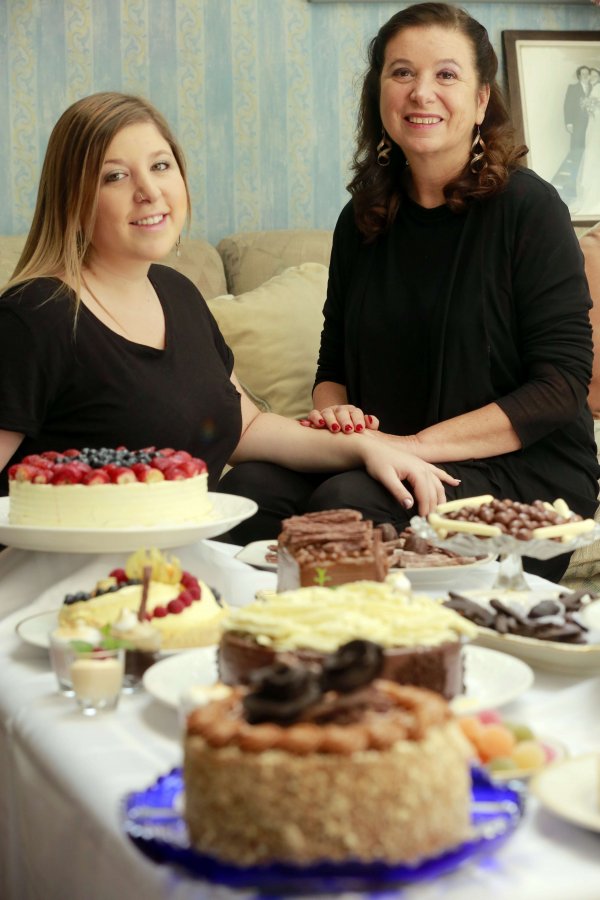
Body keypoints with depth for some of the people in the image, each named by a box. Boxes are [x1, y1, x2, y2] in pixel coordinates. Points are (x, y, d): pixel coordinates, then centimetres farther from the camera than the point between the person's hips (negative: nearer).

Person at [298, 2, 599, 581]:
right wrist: (333, 412, -8)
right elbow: (334, 365, 18)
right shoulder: (363, 221, 10)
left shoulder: (527, 207, -6)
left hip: (527, 472, -4)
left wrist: (418, 444, -19)